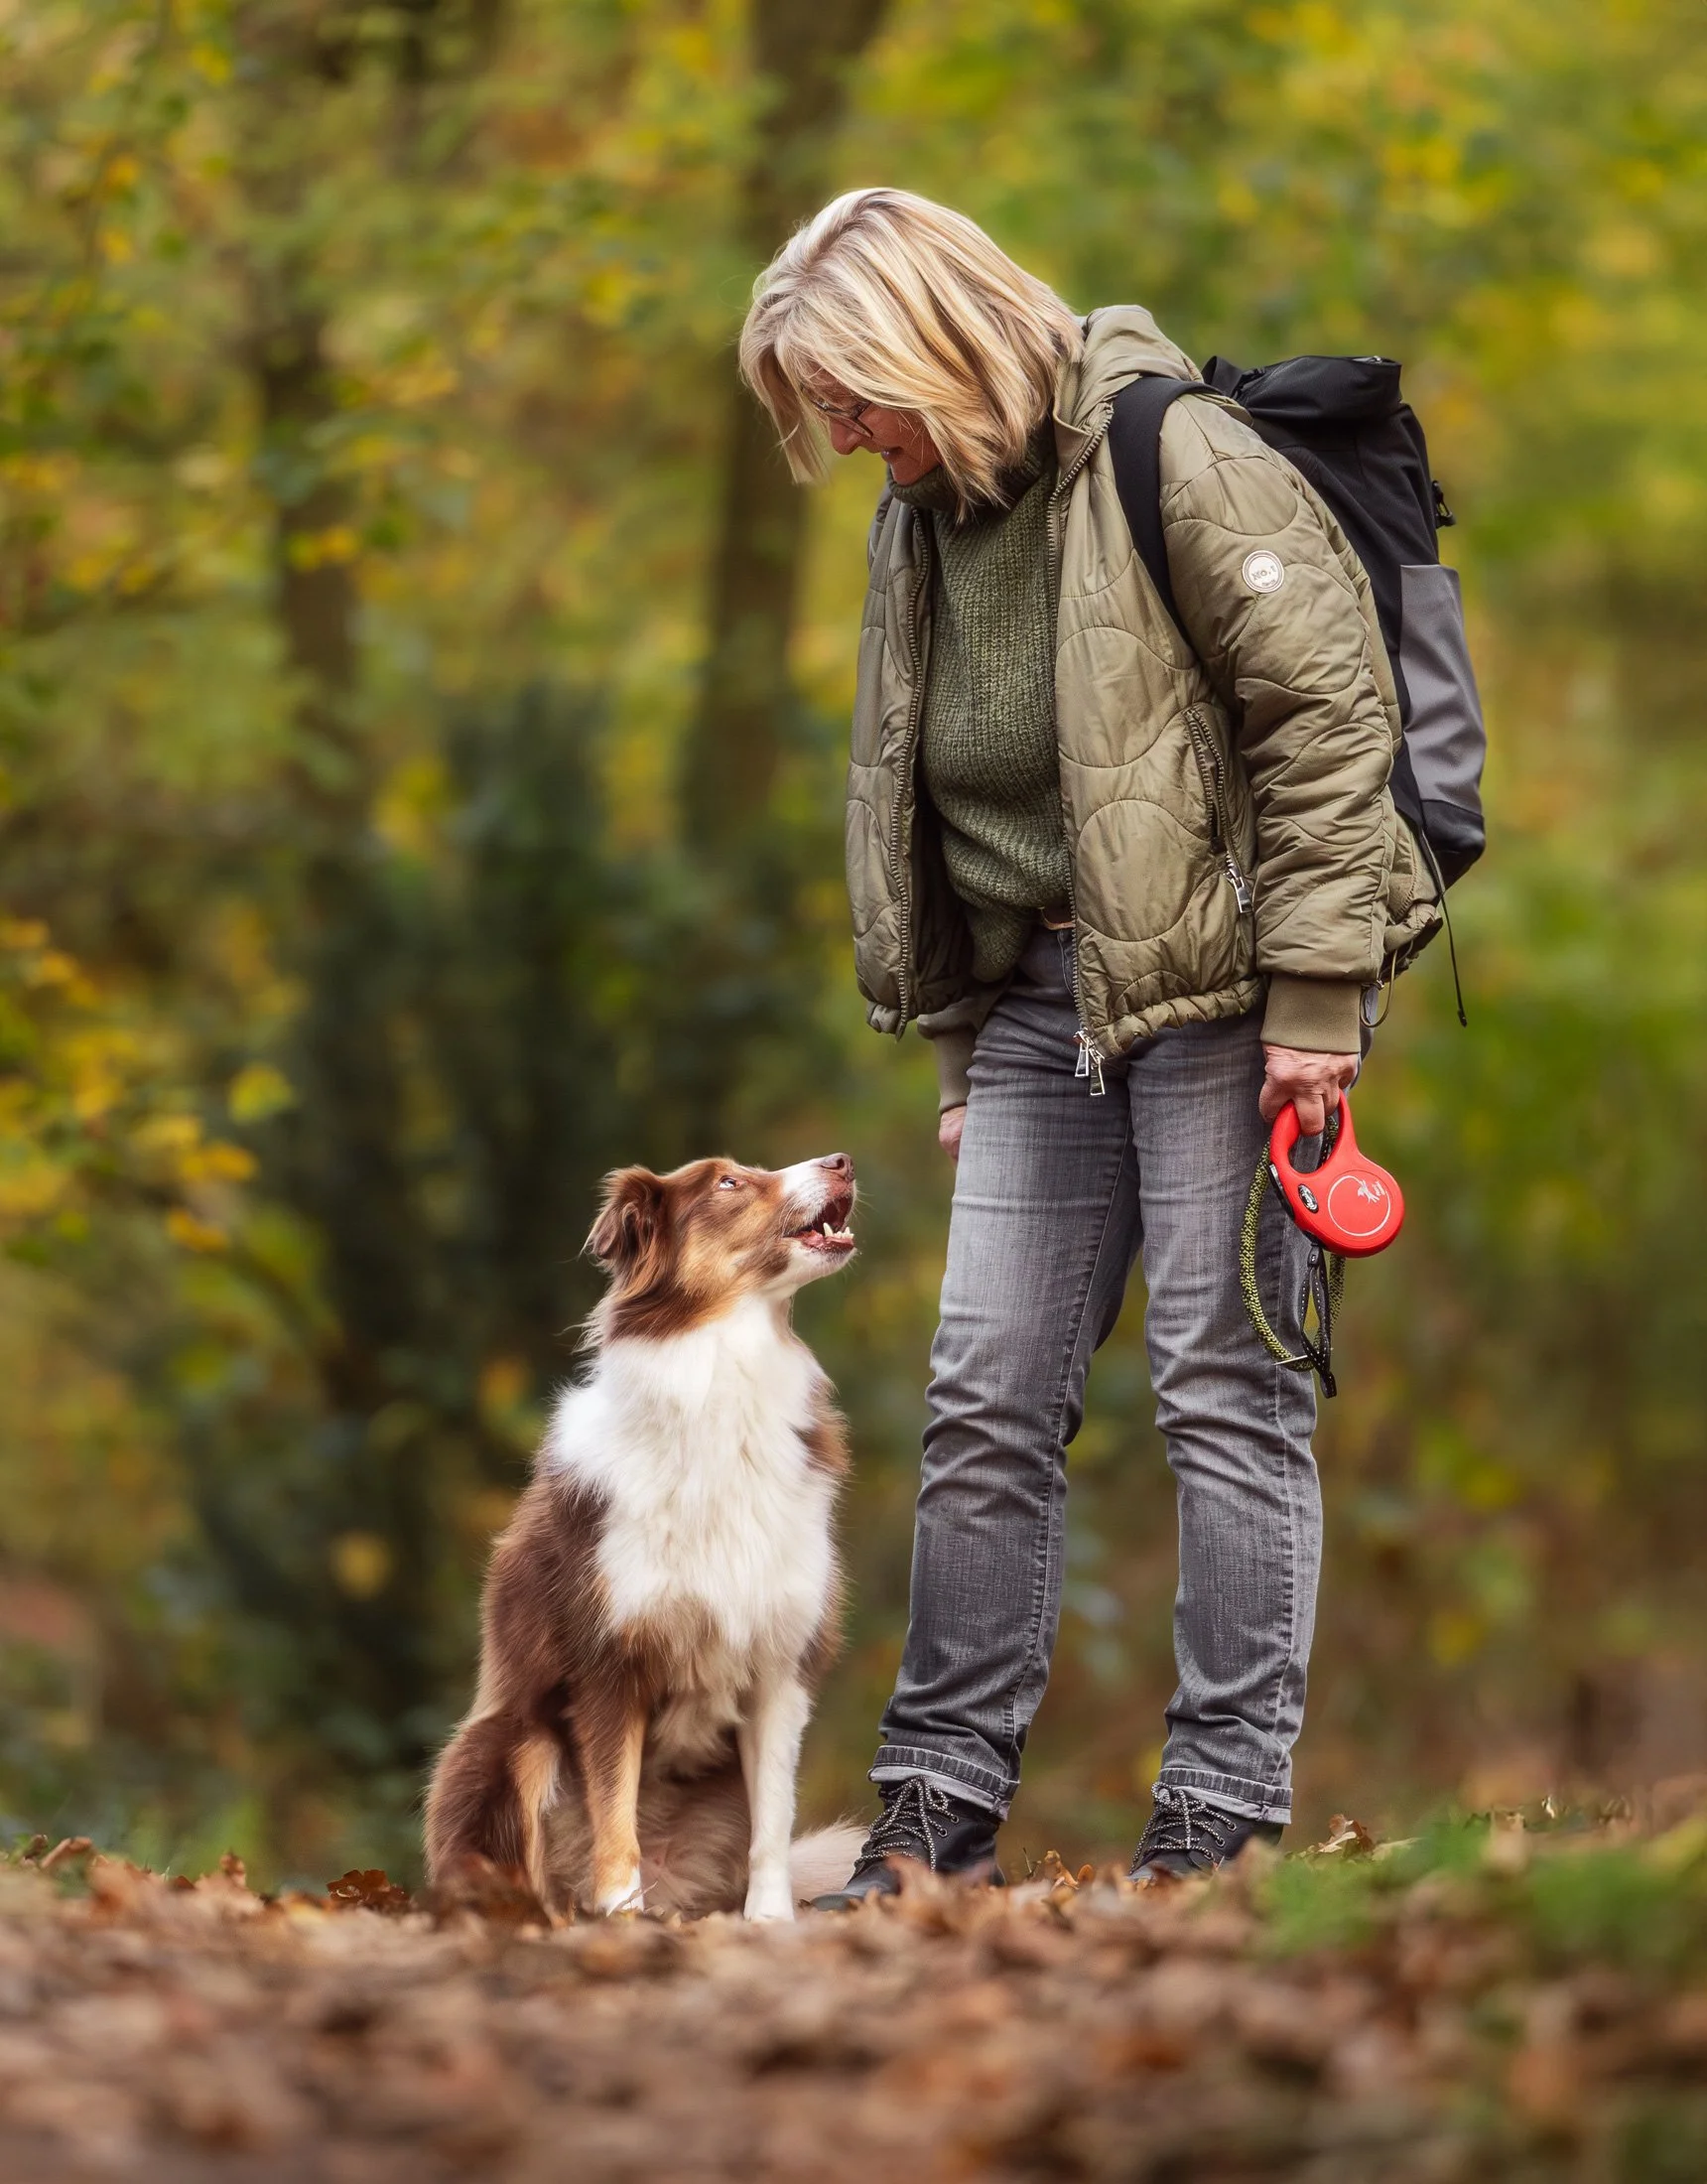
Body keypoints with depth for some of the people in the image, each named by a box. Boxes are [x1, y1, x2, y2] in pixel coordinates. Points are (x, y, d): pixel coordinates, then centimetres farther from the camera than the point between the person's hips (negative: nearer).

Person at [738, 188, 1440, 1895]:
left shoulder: (1175, 457, -11)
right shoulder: (920, 519, 13)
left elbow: (1324, 713, -13)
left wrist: (1314, 1001, -16)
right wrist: (962, 1051, 18)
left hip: (1216, 977, -7)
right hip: (1039, 993, 7)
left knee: (1225, 1379, -5)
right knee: (986, 1399, 3)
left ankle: (1227, 1803, 0)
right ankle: (940, 1800, 7)